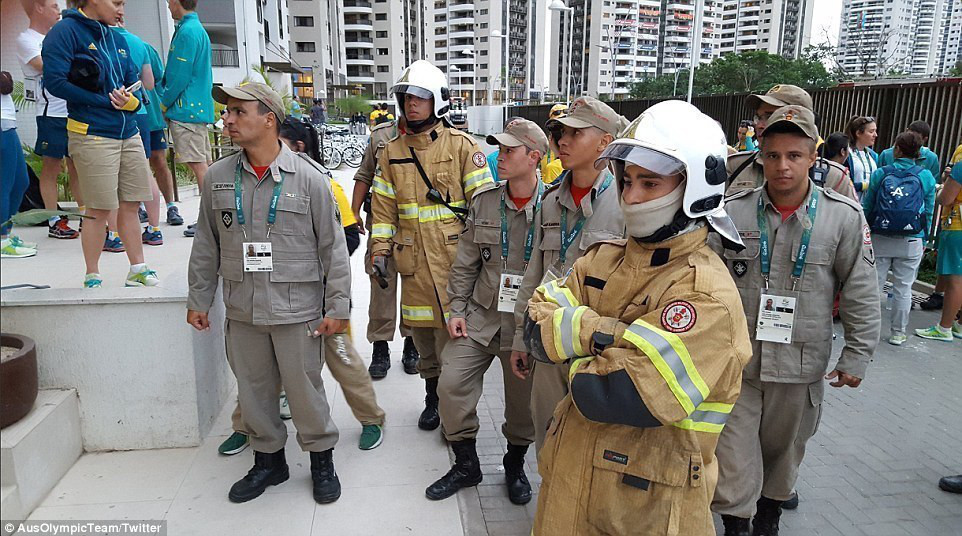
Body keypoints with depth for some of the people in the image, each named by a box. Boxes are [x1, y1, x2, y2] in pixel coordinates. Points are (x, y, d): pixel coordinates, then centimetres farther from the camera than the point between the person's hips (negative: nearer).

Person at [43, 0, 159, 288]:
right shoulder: (66, 31, -6)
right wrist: (107, 101, -13)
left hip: (129, 133, 7)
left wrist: (131, 101, -5)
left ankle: (138, 270, 19)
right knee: (99, 209, -2)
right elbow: (54, 81, -14)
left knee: (130, 205, 9)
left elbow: (133, 82, 18)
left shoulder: (117, 39, 15)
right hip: (92, 135, -6)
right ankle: (92, 278, 12)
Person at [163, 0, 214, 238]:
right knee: (204, 164, 10)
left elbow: (180, 76, -15)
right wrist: (169, 102, 22)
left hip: (186, 110, -10)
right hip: (200, 108, 10)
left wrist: (164, 104, -4)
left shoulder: (186, 32, -11)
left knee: (198, 165, -9)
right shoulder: (199, 29, 19)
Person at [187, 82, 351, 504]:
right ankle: (268, 459, 35)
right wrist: (198, 300, 13)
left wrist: (337, 307, -6)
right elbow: (206, 246, 12)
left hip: (296, 309, -4)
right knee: (253, 389, 15)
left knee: (304, 387, 6)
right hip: (242, 311, 4)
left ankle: (321, 459, 28)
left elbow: (333, 247, -6)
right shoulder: (218, 177, 4)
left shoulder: (308, 177, -8)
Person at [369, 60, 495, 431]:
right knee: (423, 334, 13)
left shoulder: (461, 145, -2)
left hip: (455, 257, -4)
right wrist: (380, 249, 6)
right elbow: (384, 207, 14)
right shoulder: (392, 152, 11)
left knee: (453, 333, -1)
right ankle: (433, 399, 33)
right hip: (414, 260, 4)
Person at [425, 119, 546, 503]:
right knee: (452, 384, -3)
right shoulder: (484, 202, 3)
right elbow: (465, 263, 8)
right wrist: (457, 310, 3)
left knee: (523, 400, 10)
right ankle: (466, 465, 20)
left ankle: (515, 465, 38)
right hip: (480, 316, 3)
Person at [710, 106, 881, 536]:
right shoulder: (733, 213, -6)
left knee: (783, 448, 20)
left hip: (801, 366, 1)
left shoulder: (844, 217, -6)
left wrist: (857, 355, 0)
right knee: (733, 455, 3)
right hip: (735, 361, 0)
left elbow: (861, 294, 0)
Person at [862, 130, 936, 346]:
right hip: (911, 242, 0)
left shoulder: (880, 173, -1)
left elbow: (866, 206, 2)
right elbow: (928, 211, 5)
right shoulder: (926, 177, 0)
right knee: (903, 287, 9)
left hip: (879, 239, 0)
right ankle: (898, 333, 17)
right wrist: (923, 238, 14)